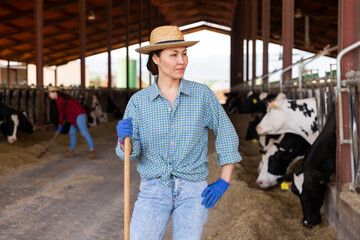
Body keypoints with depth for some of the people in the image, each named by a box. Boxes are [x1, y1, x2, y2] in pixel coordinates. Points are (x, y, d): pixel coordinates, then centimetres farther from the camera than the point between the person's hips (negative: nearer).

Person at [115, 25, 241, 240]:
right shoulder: (139, 101, 0)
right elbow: (130, 153, -1)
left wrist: (224, 182, 0)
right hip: (153, 190, 0)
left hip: (193, 191, 0)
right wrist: (124, 137, -24)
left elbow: (228, 135, 5)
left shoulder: (202, 94, -2)